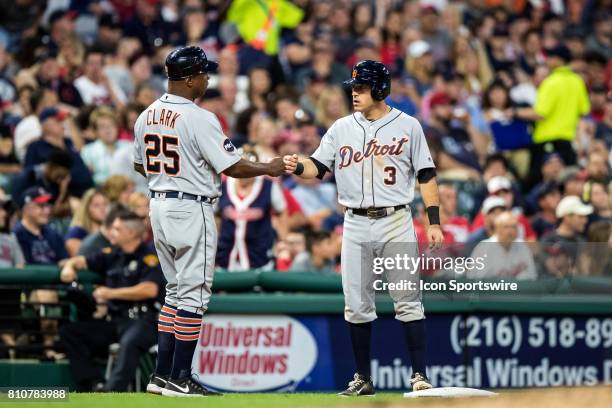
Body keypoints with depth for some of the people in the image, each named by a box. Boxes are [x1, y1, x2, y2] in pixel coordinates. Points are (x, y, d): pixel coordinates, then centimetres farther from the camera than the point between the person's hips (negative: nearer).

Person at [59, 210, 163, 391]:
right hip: (114, 320, 7)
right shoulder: (112, 255, 17)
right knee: (69, 332, -6)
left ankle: (112, 391, -52)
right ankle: (92, 384, -16)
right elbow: (82, 261, 25)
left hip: (142, 320, -7)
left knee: (130, 342, -40)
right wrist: (70, 266, 0)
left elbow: (150, 289, -18)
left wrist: (112, 293, -17)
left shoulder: (149, 257, -3)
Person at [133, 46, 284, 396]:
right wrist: (269, 168, 0)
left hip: (159, 207, 8)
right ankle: (179, 379, 0)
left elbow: (141, 166, 18)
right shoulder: (199, 118, -17)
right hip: (192, 210, -8)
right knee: (193, 293, -1)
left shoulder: (147, 116, 6)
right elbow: (234, 167, -16)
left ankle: (162, 375, 15)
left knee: (176, 290, 17)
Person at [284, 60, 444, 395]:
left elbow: (426, 176, 3)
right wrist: (298, 167, -20)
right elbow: (319, 167, 3)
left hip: (396, 221, -3)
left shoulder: (407, 126, 2)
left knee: (407, 301, -6)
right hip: (355, 225, 3)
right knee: (356, 304, 4)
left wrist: (434, 222, -3)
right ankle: (363, 379, 12)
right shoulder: (342, 128, 9)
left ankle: (419, 375, -2)